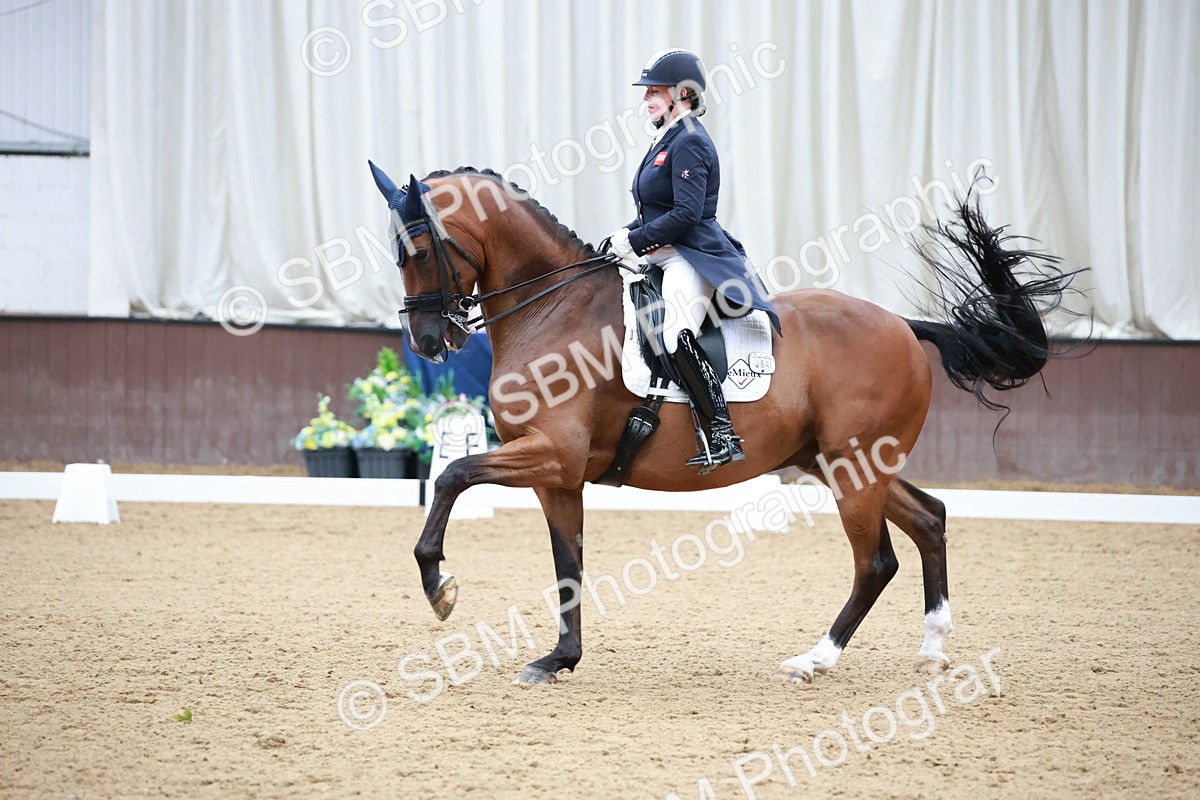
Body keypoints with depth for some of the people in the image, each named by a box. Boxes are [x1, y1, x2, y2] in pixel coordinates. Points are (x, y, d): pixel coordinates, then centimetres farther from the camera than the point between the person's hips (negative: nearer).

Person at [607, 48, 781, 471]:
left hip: (692, 257, -11)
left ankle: (724, 437, -31)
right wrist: (625, 236, 5)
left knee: (678, 335, -30)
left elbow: (686, 213, -21)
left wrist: (634, 241, -16)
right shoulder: (665, 141, 18)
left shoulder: (690, 143, -12)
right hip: (665, 257, 11)